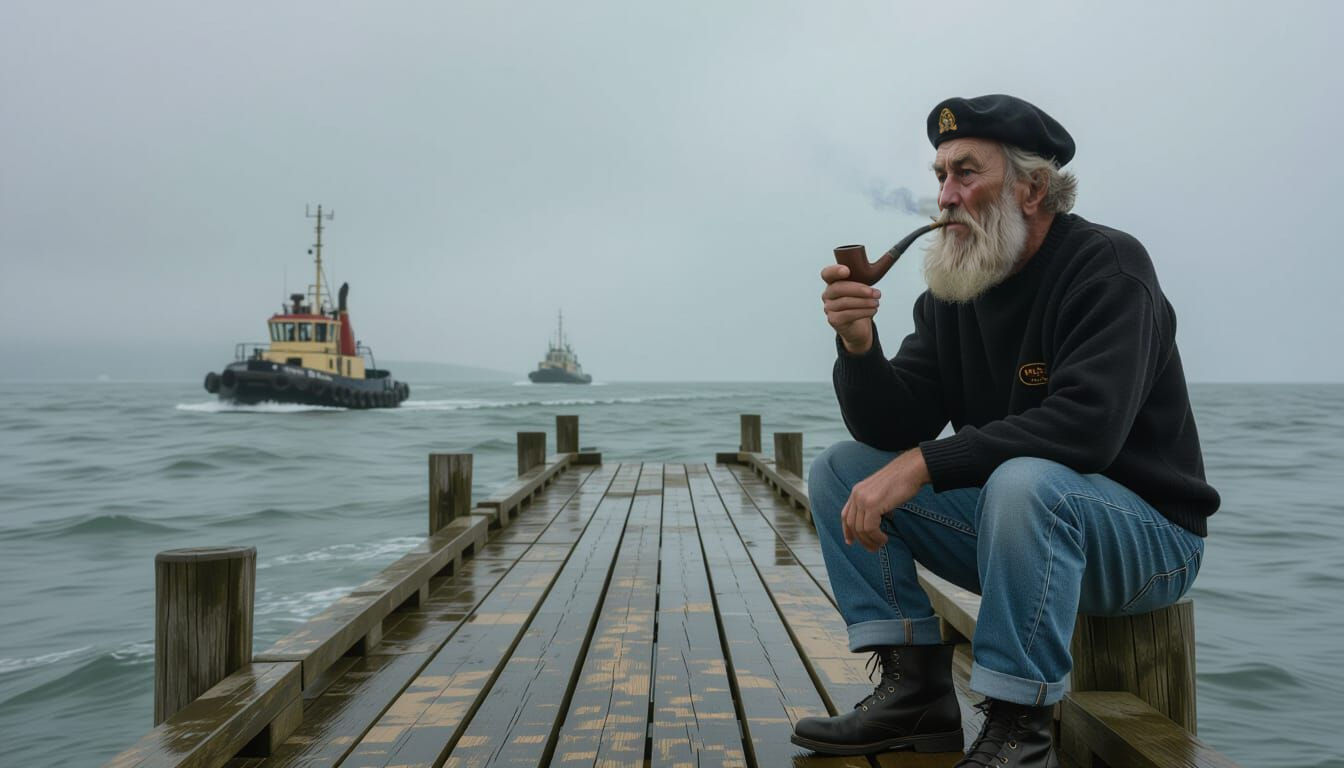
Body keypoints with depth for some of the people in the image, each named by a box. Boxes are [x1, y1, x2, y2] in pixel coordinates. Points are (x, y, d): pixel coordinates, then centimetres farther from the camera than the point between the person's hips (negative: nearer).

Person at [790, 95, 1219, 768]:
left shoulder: (1108, 268, -15)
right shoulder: (951, 293, 4)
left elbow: (1086, 428, -31)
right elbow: (893, 432, -3)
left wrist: (922, 465, -32)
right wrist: (857, 344, -22)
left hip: (1146, 530, -6)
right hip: (1009, 516, 7)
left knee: (1023, 481, -38)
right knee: (839, 470, -3)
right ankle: (916, 689, -6)